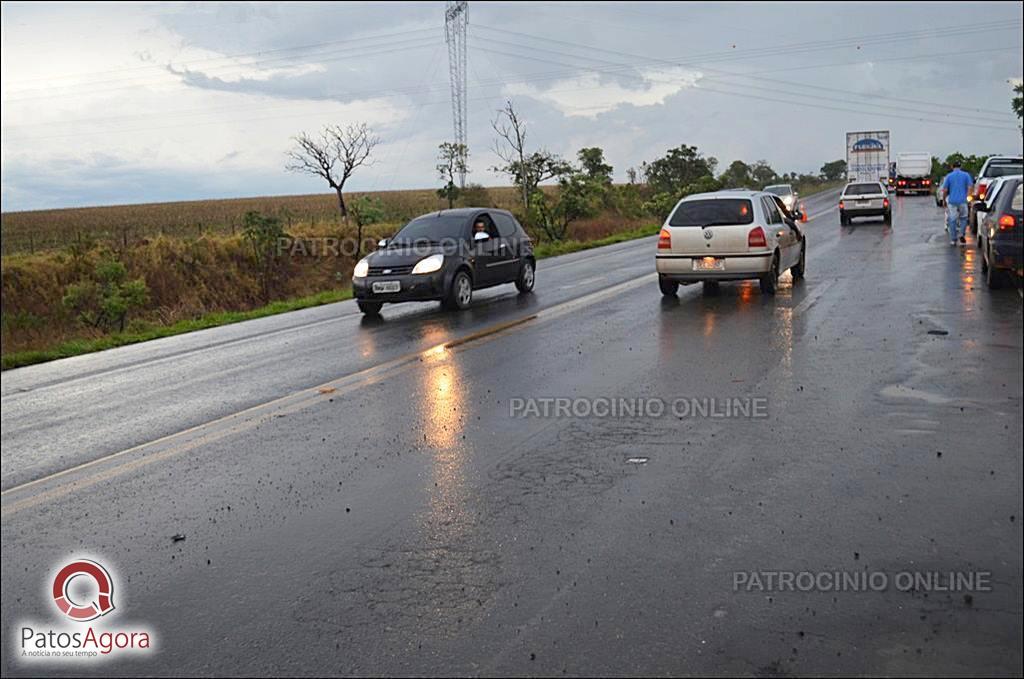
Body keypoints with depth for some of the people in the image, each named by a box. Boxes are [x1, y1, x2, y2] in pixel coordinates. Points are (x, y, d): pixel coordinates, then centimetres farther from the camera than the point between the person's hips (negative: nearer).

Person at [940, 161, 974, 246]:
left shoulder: (949, 176, 2)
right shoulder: (966, 175, 3)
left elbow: (945, 190, -3)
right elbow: (970, 187, -5)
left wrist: (944, 199, 11)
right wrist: (966, 195, 9)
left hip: (952, 201, 0)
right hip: (963, 200, 1)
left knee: (952, 220, 3)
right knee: (963, 218, 16)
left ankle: (953, 240, 4)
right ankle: (961, 234, -2)